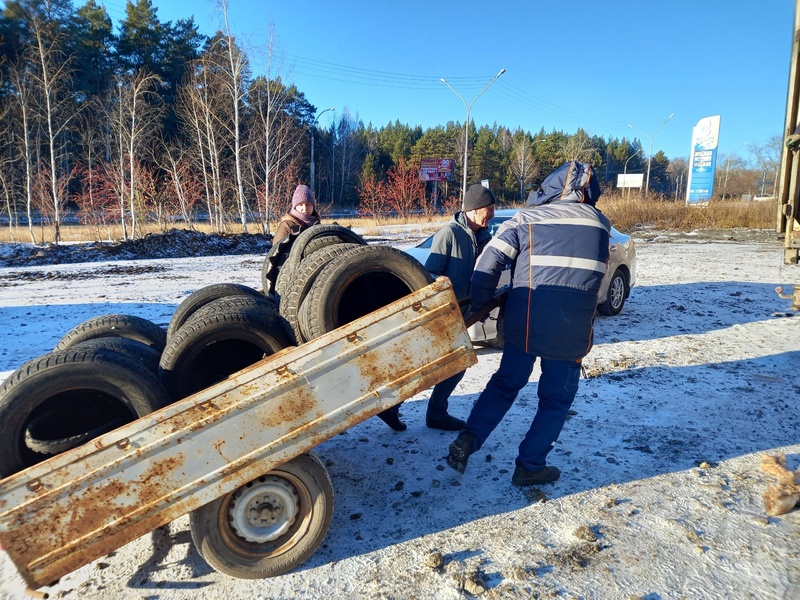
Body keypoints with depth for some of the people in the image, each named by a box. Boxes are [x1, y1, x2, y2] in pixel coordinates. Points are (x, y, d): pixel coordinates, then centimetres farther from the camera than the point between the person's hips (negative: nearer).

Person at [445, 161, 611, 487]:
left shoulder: (526, 218, 2)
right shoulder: (599, 223, 9)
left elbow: (486, 267, -7)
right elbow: (596, 273, 17)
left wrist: (481, 307, 4)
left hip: (523, 323, 0)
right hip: (572, 329, 0)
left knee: (505, 384, 19)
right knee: (556, 398, 16)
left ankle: (468, 440, 8)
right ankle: (529, 466, 20)